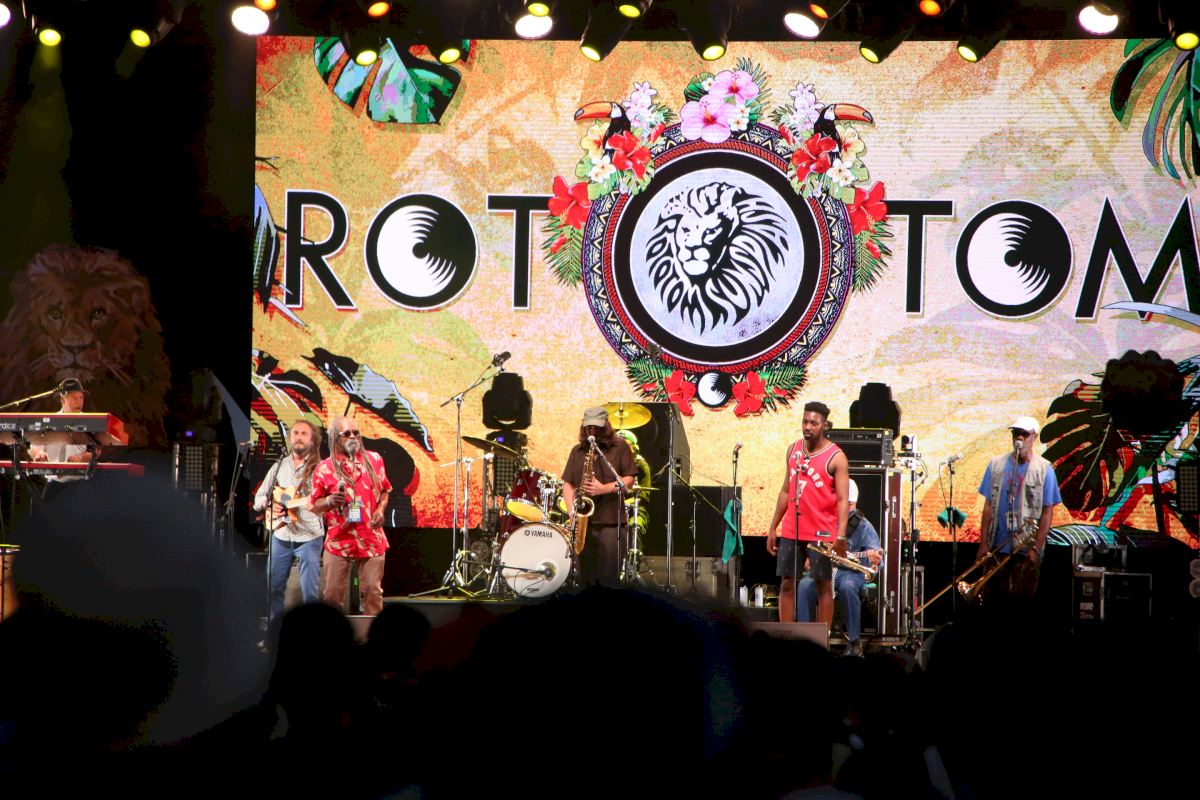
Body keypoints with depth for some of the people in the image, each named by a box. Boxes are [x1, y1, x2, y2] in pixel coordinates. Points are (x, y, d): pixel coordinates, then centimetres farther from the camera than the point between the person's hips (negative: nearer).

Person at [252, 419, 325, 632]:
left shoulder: (319, 468, 1)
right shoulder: (279, 467, 13)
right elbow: (259, 498, 15)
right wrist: (269, 504, -6)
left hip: (309, 536, -4)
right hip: (280, 535, 4)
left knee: (310, 591, -6)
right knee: (274, 587, 8)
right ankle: (272, 633, 18)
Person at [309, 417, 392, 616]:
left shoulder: (374, 460, 6)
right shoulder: (325, 468, -1)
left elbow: (384, 490, 18)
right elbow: (315, 505, 4)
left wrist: (381, 509, -1)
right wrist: (330, 502, -17)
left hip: (371, 539, 1)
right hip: (339, 540, -1)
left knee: (373, 590, 2)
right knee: (333, 593, -1)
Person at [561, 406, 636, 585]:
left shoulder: (620, 447, 5)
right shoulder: (578, 451, 16)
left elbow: (628, 480, 0)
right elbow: (567, 483, 14)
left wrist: (605, 488, -15)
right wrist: (571, 509, -2)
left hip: (610, 518, -4)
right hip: (584, 518, 4)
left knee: (608, 574, -9)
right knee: (587, 573, 4)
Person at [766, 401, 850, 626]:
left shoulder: (836, 457, -7)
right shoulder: (793, 450, 10)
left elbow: (843, 500, -11)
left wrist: (840, 535, -23)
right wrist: (773, 527, 15)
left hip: (821, 534, -5)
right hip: (791, 531, 5)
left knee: (823, 586, 1)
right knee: (786, 584, 5)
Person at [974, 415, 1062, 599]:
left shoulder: (1044, 469, -2)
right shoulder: (997, 465, 7)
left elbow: (1047, 512, -3)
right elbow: (988, 506, 8)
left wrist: (1036, 548, -10)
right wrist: (983, 543, 3)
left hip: (1026, 550, -3)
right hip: (997, 547, 3)